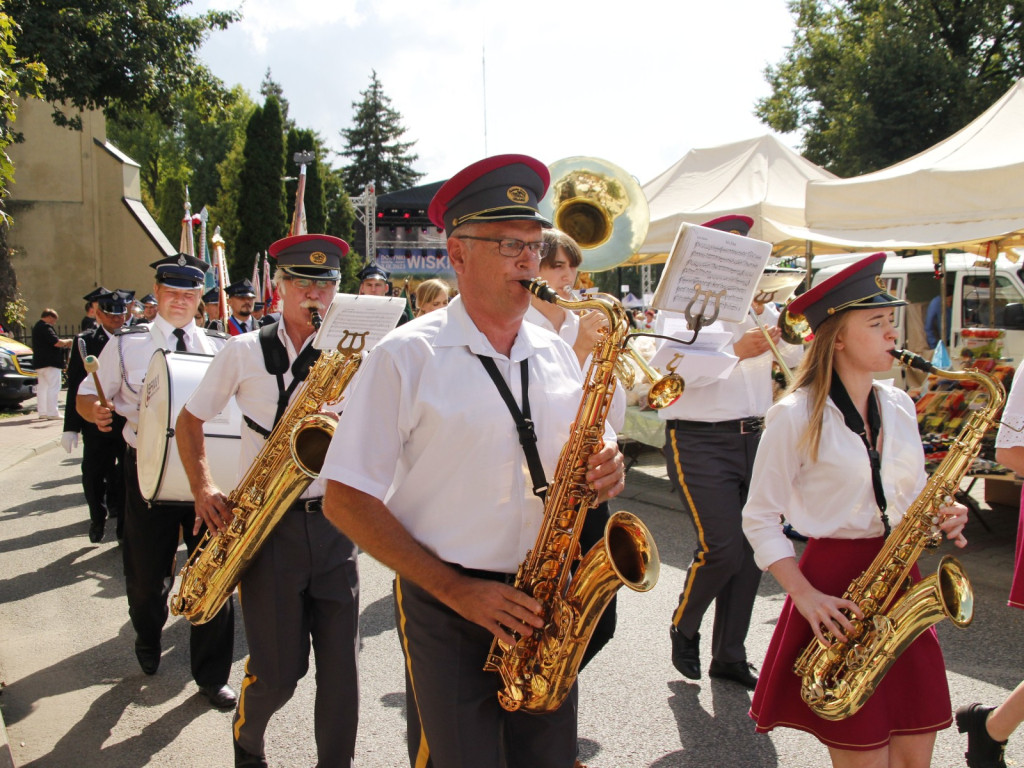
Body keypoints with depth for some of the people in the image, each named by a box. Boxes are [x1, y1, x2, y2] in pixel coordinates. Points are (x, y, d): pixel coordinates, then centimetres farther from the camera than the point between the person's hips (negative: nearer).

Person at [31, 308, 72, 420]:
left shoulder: (37, 327, 20)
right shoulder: (46, 327, -13)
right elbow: (56, 342, -21)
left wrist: (63, 344, 16)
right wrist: (68, 342, -3)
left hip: (39, 362, 10)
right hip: (50, 363, -10)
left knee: (42, 387, 13)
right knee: (53, 387, -8)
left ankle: (41, 412, 17)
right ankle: (52, 413, -10)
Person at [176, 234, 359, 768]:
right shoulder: (245, 352, 2)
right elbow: (190, 421, 10)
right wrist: (204, 490, -1)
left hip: (332, 521, 2)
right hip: (267, 524, -1)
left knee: (340, 663, 3)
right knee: (277, 670, 3)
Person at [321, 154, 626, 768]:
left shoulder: (557, 354, 7)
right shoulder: (408, 355, -9)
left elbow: (586, 463, 17)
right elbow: (346, 500, -11)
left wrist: (604, 473, -8)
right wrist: (454, 588, -17)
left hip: (545, 601, 5)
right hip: (447, 608, -4)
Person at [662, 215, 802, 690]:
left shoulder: (758, 308, 17)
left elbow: (793, 351, 5)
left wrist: (761, 308, -4)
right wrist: (736, 350, -22)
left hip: (752, 438, 6)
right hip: (700, 441, -6)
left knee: (751, 551, 6)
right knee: (721, 549, -13)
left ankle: (729, 655, 20)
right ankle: (683, 628, 16)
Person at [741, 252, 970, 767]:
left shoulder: (899, 406, 8)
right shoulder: (795, 416, -11)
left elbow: (911, 501, 18)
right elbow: (760, 518, -8)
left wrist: (942, 517, -4)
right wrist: (805, 595, -17)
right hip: (835, 581, -6)